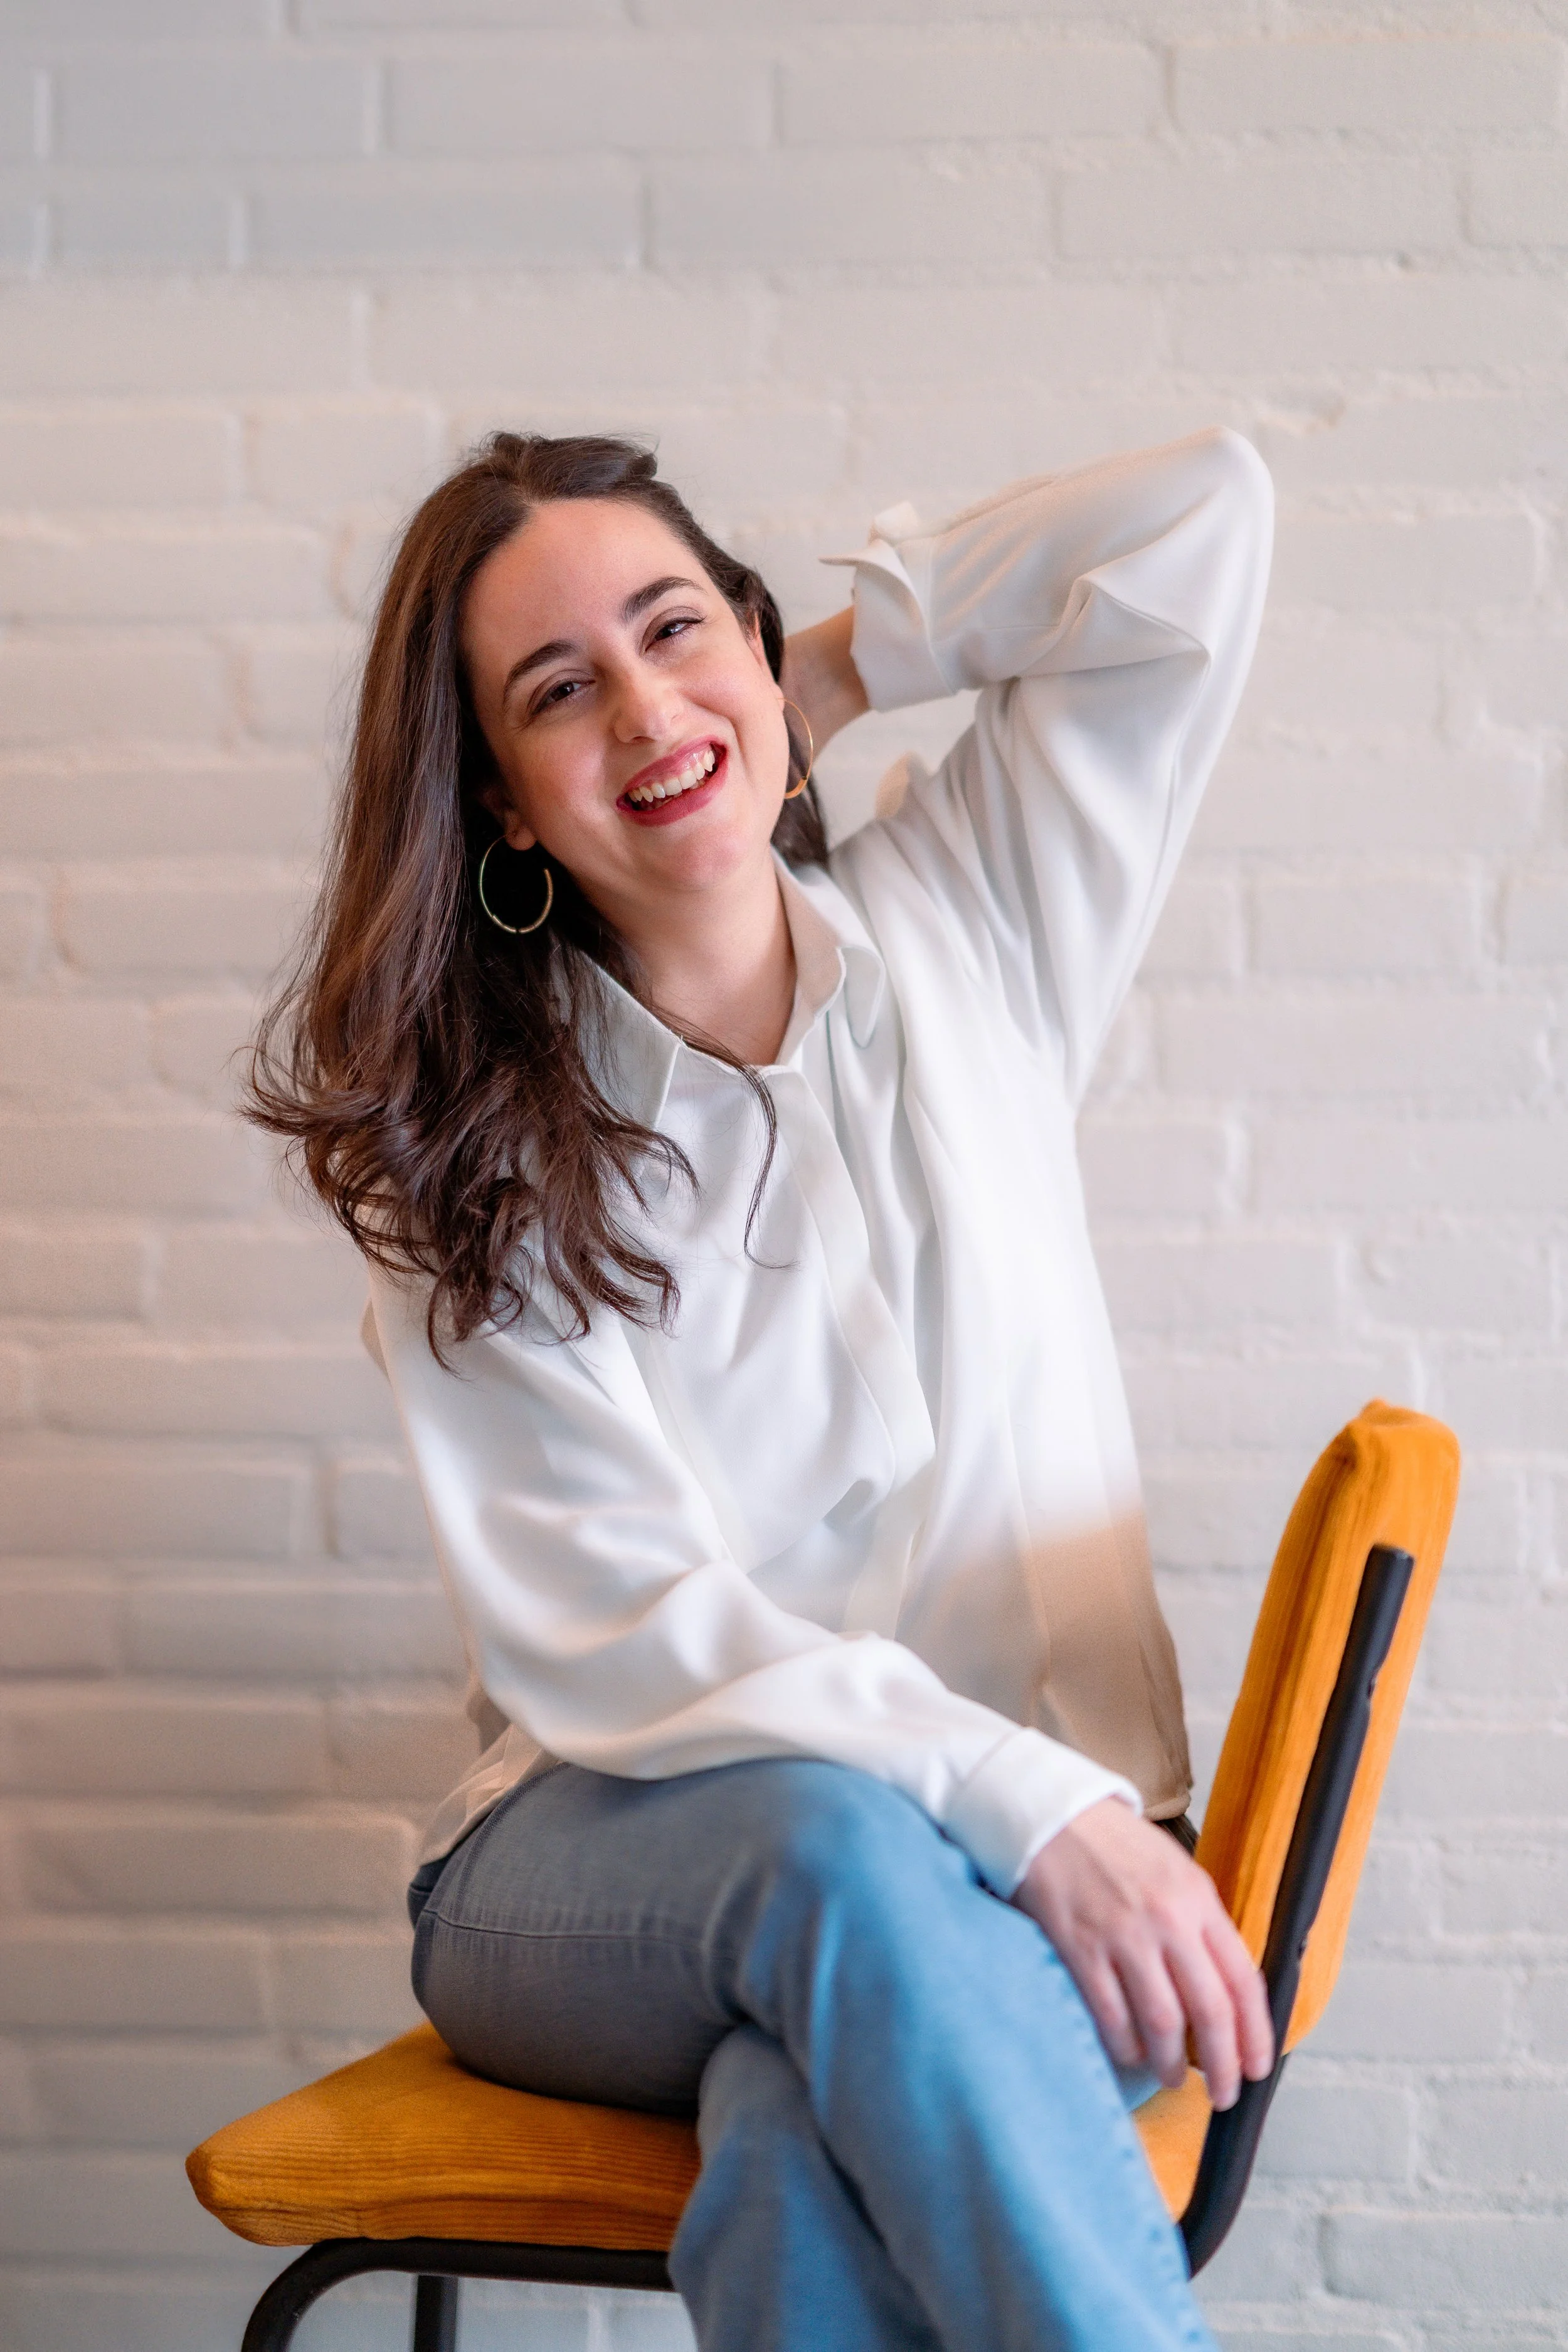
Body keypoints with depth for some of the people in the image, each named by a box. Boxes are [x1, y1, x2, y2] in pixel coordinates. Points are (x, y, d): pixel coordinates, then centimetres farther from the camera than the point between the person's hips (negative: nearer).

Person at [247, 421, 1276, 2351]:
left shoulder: (962, 925, 6)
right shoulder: (466, 1155, -1)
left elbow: (1199, 519, 0)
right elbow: (620, 1632, -13)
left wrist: (839, 671, 5)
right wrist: (1028, 1803, -26)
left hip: (1032, 1847, 1)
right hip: (601, 1864, 0)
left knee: (806, 2154, -35)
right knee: (842, 1843, -37)